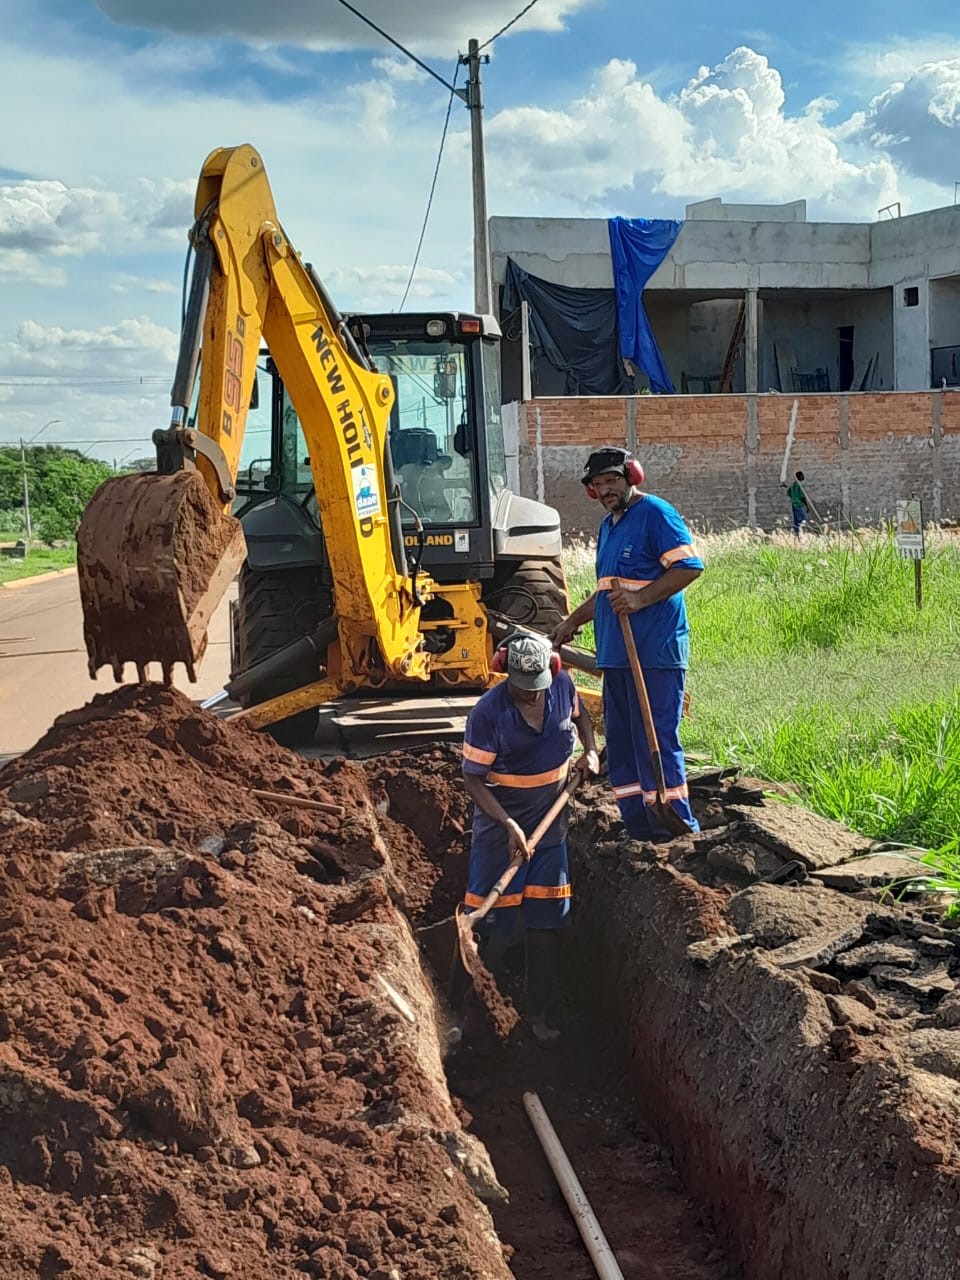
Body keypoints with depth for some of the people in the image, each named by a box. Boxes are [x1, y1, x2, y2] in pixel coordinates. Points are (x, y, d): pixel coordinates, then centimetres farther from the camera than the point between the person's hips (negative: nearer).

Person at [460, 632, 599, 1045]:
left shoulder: (562, 685, -7)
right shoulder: (488, 712, -22)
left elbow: (580, 714, 18)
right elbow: (473, 779, -17)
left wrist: (590, 752, 0)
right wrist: (509, 825, -26)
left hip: (550, 824, 5)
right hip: (501, 824, -5)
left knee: (544, 924, 9)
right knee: (496, 926, -1)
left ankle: (539, 1015, 20)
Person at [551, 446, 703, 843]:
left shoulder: (655, 513, -7)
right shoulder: (608, 526, 21)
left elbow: (690, 566, -17)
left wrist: (640, 599, -22)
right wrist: (573, 621, 30)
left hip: (656, 651, -10)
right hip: (616, 654, 10)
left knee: (656, 742, -10)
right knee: (621, 746, 11)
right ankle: (641, 834, 18)